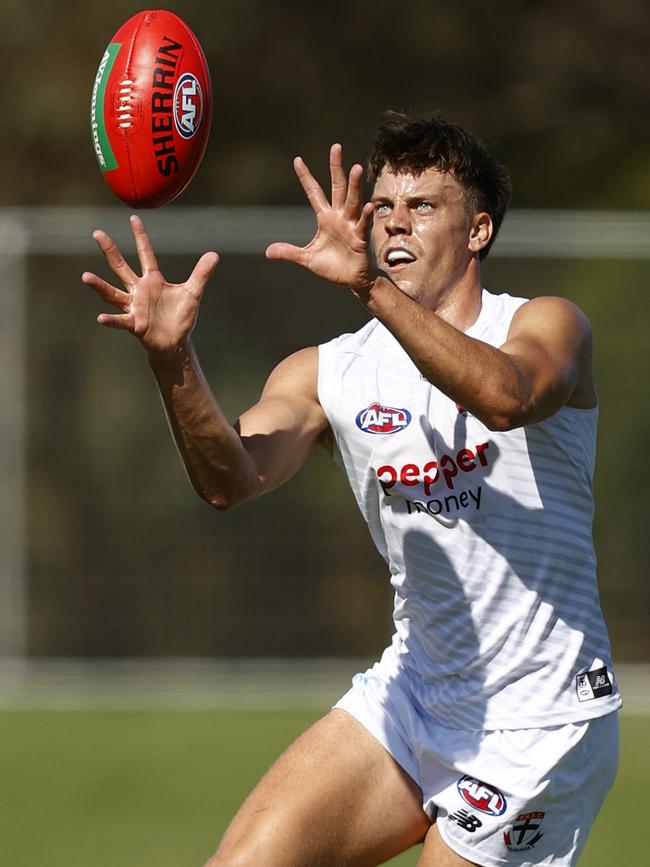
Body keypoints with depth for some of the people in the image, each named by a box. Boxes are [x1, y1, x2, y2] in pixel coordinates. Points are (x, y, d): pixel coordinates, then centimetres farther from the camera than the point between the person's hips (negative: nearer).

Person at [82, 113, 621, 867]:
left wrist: (372, 286, -44)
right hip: (411, 694, 4)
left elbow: (506, 398, -32)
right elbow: (233, 479, -16)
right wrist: (174, 360, -35)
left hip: (537, 723, -4)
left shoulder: (545, 325, -7)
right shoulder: (327, 373, 3)